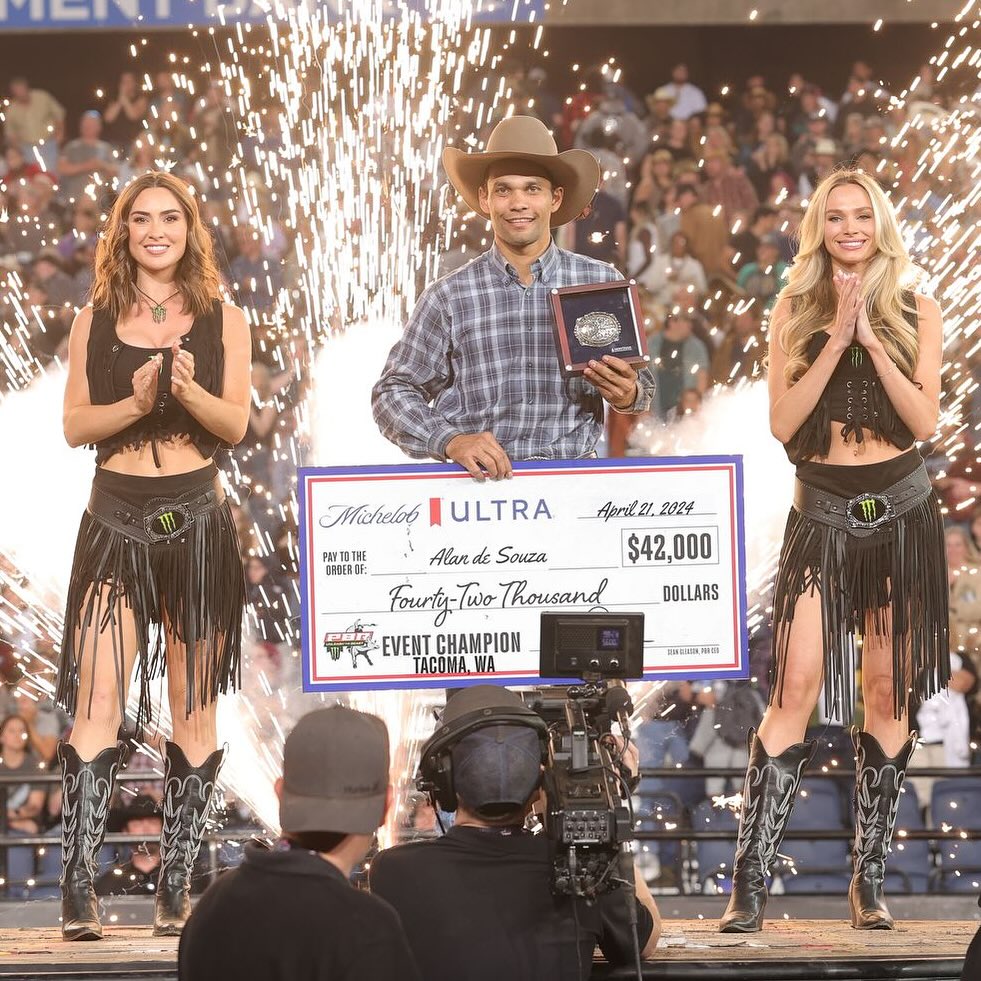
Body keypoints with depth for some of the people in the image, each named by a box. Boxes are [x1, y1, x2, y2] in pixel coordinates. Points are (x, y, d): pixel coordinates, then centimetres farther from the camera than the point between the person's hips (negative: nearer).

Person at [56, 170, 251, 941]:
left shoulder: (222, 321, 6)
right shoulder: (96, 322, 7)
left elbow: (237, 424, -1)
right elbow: (75, 425, 3)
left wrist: (190, 391, -20)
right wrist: (136, 402, -15)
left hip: (197, 521, 1)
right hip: (116, 520, -1)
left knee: (193, 704, 2)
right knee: (99, 697, -12)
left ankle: (176, 887, 7)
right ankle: (78, 889, -16)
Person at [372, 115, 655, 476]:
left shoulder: (602, 283, 8)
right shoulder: (448, 298, 4)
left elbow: (641, 382, 17)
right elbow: (393, 393, 6)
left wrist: (628, 396, -7)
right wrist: (452, 441, -11)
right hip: (480, 482, -2)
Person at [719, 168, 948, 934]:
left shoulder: (917, 314, 5)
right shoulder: (795, 312, 4)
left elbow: (926, 421, -5)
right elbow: (783, 422, -5)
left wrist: (872, 340, -12)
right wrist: (835, 340, -12)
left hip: (901, 510, 1)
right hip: (822, 512, -1)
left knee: (887, 693, 3)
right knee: (796, 686, -11)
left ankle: (869, 883, 10)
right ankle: (750, 886, -12)